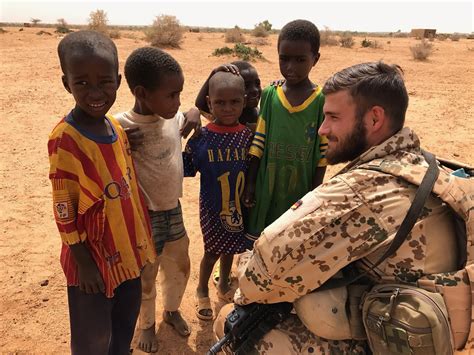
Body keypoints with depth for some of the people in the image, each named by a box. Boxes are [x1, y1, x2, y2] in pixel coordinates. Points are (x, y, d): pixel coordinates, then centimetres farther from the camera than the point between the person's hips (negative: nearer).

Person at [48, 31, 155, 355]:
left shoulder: (117, 127, -2)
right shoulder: (64, 139, -23)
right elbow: (64, 209, -18)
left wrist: (139, 240, 12)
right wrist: (84, 262, -14)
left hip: (127, 250, 7)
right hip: (94, 256, -6)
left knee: (127, 321, 26)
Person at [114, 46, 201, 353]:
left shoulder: (173, 115, -5)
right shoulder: (121, 129, -24)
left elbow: (193, 111, 18)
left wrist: (193, 117, -5)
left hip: (174, 210, 6)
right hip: (145, 218, -6)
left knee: (180, 268, 23)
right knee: (146, 278, 15)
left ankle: (172, 310, 51)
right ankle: (147, 324, 43)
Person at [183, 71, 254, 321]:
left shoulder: (248, 136, -8)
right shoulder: (201, 137, -15)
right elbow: (187, 169, -12)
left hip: (239, 206, 3)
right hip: (212, 207, -3)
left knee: (230, 248, 22)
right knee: (213, 250, 12)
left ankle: (224, 286, 50)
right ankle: (202, 291, 40)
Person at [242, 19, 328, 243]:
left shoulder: (322, 100, -9)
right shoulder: (269, 95, -3)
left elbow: (322, 156, -6)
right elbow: (258, 144, 1)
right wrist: (250, 182, 0)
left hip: (300, 191, -1)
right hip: (267, 189, 2)